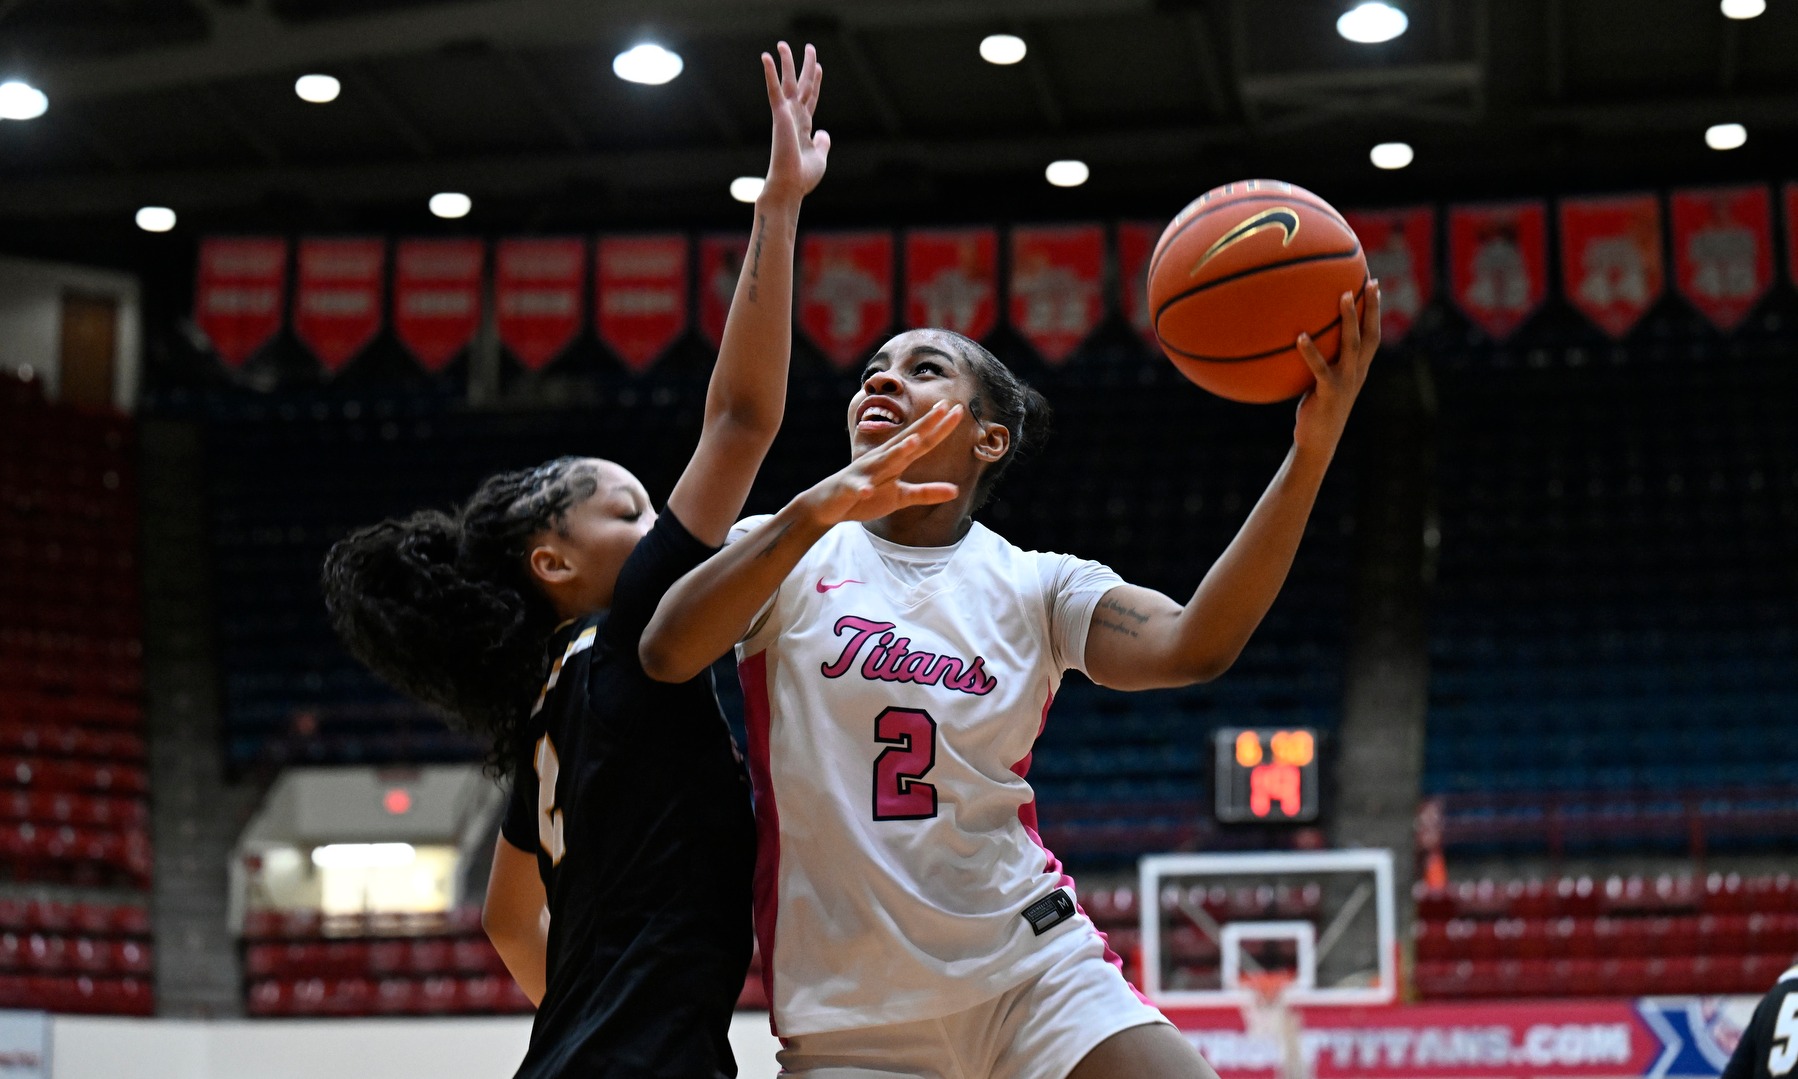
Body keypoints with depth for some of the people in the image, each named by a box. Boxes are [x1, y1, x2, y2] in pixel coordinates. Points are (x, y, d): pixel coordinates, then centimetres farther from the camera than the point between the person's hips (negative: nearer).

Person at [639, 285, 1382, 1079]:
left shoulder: (1034, 586, 6)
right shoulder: (790, 555, 3)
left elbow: (1191, 646, -13)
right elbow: (663, 653, -17)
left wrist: (1312, 451, -24)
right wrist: (816, 509, -31)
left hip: (1035, 973, 1)